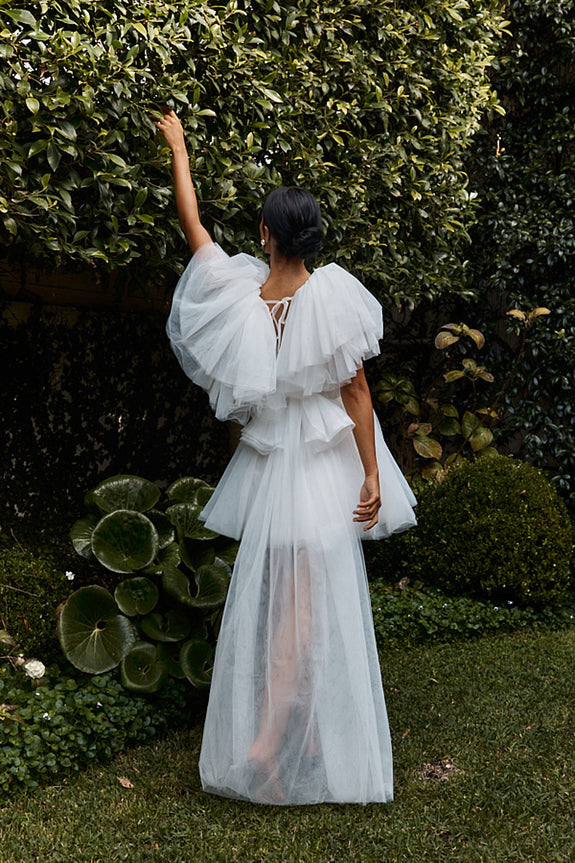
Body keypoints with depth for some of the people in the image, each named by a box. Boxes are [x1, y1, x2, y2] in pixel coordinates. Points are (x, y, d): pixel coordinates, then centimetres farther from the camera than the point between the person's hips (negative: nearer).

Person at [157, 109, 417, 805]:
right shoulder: (331, 292, -13)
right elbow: (355, 389, -11)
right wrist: (372, 472, -4)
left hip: (269, 462, 4)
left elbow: (191, 222, 10)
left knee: (271, 599, 13)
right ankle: (272, 743, -4)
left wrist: (178, 146, 24)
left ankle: (262, 739, 23)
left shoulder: (236, 290, -5)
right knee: (314, 599, -1)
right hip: (327, 465, -3)